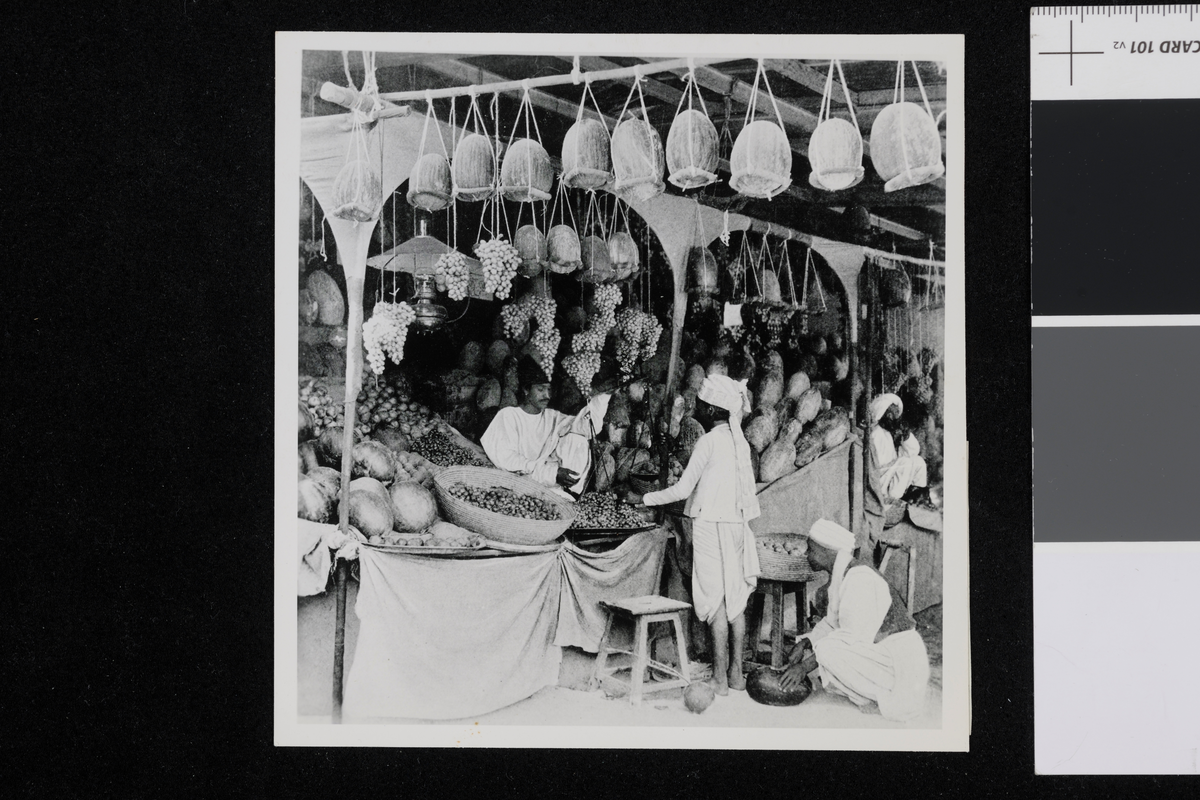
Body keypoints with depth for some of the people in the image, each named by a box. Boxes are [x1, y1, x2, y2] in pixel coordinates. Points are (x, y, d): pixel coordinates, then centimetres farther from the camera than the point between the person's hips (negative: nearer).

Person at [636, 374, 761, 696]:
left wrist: (647, 498, 2)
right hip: (737, 524, 7)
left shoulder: (708, 441, -11)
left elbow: (683, 489, -11)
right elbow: (749, 490, 11)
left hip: (712, 525, -7)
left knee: (716, 600, -4)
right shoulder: (740, 440, 9)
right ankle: (736, 673, 14)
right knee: (736, 599, 9)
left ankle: (720, 678, -2)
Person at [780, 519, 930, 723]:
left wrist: (806, 666, -26)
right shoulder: (839, 577, 7)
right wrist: (804, 643, -4)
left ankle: (877, 698, -8)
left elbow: (855, 638, -27)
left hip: (900, 658, -10)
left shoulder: (860, 578, -23)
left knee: (828, 650, -26)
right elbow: (832, 623, 15)